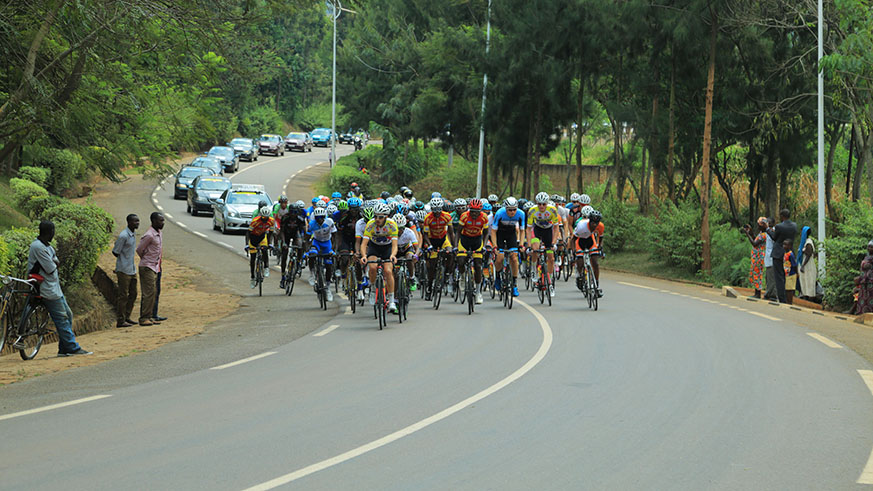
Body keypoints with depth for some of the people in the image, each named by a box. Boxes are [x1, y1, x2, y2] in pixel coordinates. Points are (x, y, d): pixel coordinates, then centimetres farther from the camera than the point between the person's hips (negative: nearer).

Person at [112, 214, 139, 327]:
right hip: (124, 270, -9)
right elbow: (115, 252, -13)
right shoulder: (123, 236, -18)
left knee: (133, 294, 13)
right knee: (123, 295, -3)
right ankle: (120, 321, 2)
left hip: (132, 270, 9)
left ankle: (127, 317, 23)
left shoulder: (133, 234, 10)